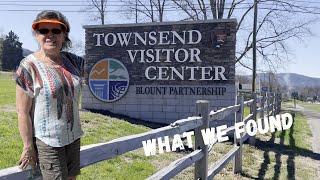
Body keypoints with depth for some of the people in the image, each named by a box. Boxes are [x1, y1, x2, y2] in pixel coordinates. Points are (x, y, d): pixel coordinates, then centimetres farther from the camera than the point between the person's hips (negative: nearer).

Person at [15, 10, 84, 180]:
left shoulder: (73, 61, 2)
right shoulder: (29, 67, -14)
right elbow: (23, 113, -13)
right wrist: (28, 147, -12)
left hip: (73, 137, 6)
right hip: (46, 140, -5)